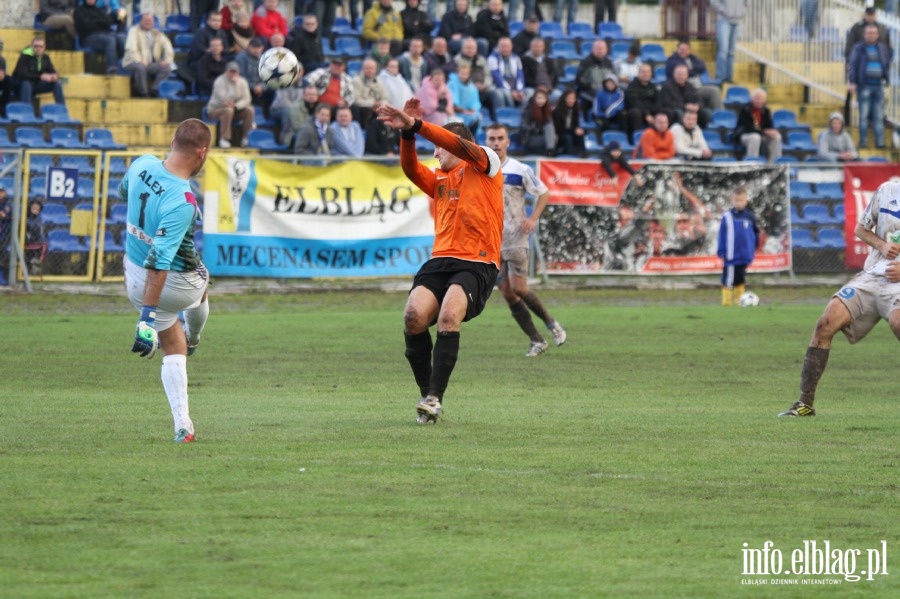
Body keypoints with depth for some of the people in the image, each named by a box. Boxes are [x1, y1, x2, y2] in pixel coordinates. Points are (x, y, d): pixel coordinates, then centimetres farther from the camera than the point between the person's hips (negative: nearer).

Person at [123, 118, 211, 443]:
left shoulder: (141, 165, -14)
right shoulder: (182, 202, -35)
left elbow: (124, 190, 12)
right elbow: (159, 260, -38)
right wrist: (148, 318, -38)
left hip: (134, 275, 5)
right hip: (177, 285, -5)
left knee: (173, 349, 23)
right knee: (200, 289, 34)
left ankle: (183, 425, 23)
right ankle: (192, 339, 64)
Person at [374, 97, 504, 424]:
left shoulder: (485, 164, 10)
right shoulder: (438, 180, 26)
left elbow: (459, 145, -10)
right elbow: (411, 169, 6)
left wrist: (416, 126, -20)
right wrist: (407, 133, -11)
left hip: (478, 263, -5)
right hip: (440, 260, 5)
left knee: (448, 316, -29)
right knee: (414, 316, -20)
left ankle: (435, 397, -26)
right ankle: (426, 394, -6)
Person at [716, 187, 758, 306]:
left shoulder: (749, 216, 2)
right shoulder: (727, 217, -7)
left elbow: (756, 233, 14)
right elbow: (722, 236, -6)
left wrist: (752, 248, 10)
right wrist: (721, 252, -9)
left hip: (744, 256, 4)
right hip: (731, 256, -4)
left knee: (740, 281, 14)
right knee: (728, 281, -6)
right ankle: (726, 304, -1)